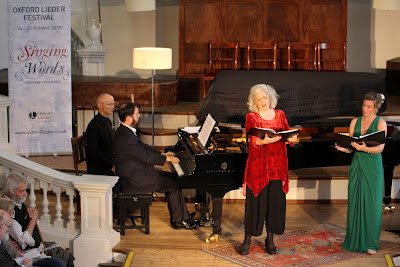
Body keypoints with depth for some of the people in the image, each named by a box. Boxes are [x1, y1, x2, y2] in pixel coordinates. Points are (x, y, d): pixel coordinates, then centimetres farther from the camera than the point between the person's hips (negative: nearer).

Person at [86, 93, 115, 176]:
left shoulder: (108, 121, 14)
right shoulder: (94, 125, -16)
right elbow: (94, 153, -19)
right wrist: (112, 166, -21)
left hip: (109, 162, 9)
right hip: (97, 168, -9)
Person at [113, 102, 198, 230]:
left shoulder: (126, 131, 8)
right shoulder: (125, 137, -26)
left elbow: (142, 146, 21)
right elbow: (145, 156, -22)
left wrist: (161, 154, 16)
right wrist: (166, 159, -10)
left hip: (135, 172, 11)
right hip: (134, 180, -11)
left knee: (171, 177, 13)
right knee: (174, 184, -5)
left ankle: (181, 217, 15)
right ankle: (178, 221, 8)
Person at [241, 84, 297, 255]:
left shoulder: (280, 115, 11)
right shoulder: (251, 117, -1)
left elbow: (287, 134, 7)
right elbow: (252, 141, -13)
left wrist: (292, 138, -16)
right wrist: (265, 140, -32)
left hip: (277, 165, 3)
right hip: (258, 165, -3)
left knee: (275, 202, 4)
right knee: (255, 201, -1)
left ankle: (270, 240, 17)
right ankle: (247, 239, 11)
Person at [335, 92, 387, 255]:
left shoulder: (380, 123, -3)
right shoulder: (355, 122, 9)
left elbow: (380, 148, -14)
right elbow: (351, 147, 10)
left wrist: (364, 148, -31)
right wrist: (343, 148, -12)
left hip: (373, 168, -3)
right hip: (357, 166, 4)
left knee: (373, 203, -3)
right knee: (355, 203, 3)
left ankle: (371, 243, 6)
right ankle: (355, 240, 13)